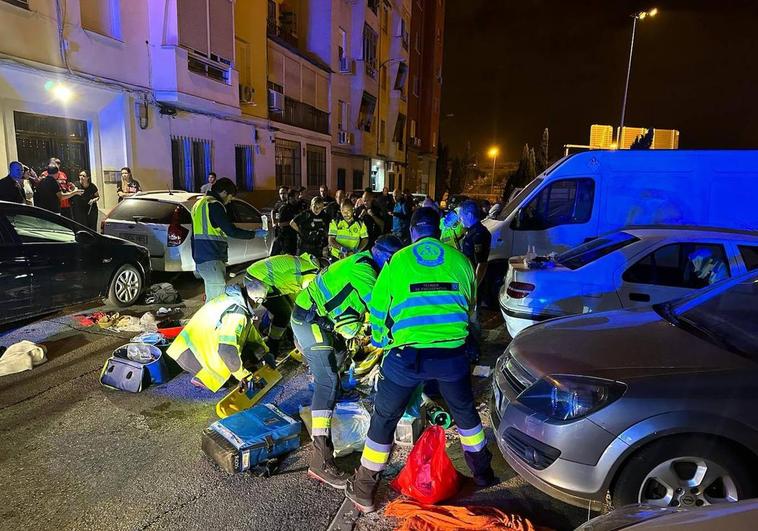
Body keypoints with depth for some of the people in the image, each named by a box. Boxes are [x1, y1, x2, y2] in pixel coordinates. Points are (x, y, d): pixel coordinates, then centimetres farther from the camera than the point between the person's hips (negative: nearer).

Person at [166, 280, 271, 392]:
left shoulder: (234, 299, 1)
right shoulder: (237, 314, -27)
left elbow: (250, 329, 14)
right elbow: (226, 349, -35)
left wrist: (265, 353, 17)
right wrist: (242, 375, -24)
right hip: (192, 355, -9)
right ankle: (202, 377, -1)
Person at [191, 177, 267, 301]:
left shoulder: (200, 203, 23)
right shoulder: (214, 205, -11)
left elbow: (195, 234, 28)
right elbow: (231, 231, -17)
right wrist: (255, 234, -5)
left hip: (201, 258, 10)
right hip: (211, 259, -10)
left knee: (212, 298, 13)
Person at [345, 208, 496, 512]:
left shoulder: (397, 261, 4)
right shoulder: (459, 260, 8)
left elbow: (378, 310, 10)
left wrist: (380, 343, 27)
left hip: (407, 355, -2)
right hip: (452, 353, 2)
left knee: (384, 419, 17)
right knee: (465, 411, 29)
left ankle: (364, 490, 29)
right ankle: (482, 471, 46)